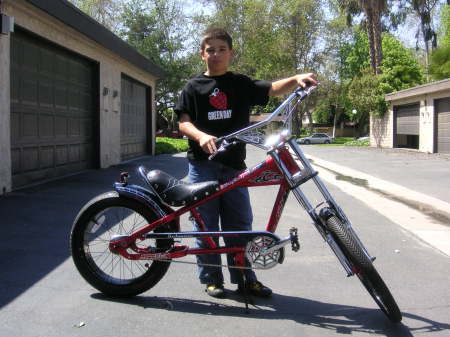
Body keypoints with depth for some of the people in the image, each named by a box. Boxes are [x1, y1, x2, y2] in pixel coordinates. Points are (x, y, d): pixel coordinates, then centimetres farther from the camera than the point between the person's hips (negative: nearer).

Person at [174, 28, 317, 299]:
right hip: (203, 164, -1)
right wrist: (201, 136, -22)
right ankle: (211, 278, 16)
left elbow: (272, 89, -4)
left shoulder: (241, 84, 10)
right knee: (206, 224, 4)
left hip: (234, 164, 2)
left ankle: (245, 277, 17)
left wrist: (296, 79, -23)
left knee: (240, 223, 6)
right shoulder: (194, 86, 6)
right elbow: (183, 122, -1)